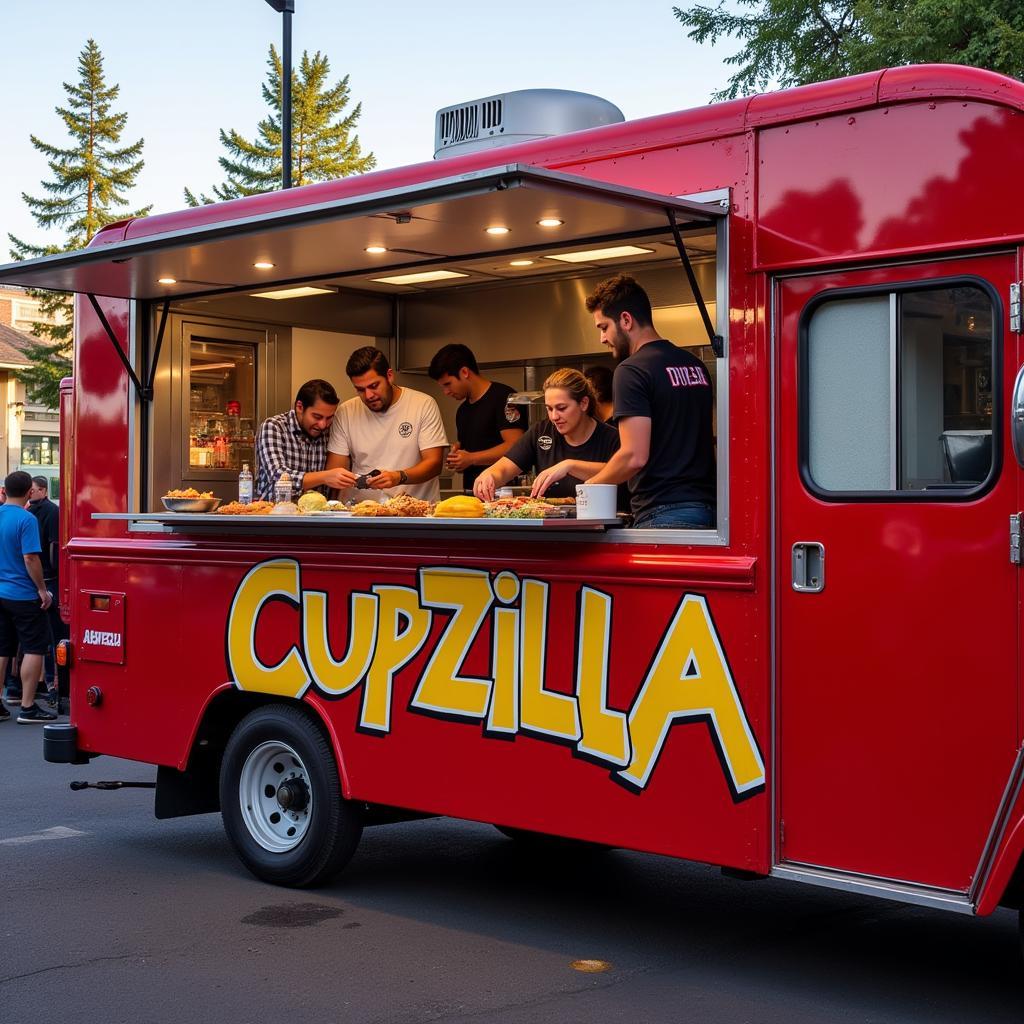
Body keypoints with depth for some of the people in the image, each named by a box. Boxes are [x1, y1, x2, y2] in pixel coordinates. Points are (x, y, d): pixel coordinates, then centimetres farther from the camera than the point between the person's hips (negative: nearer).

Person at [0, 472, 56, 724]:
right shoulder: (26, 519, -15)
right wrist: (42, 589, -12)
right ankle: (28, 708, -1)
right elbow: (30, 558, -19)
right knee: (34, 648, 1)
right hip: (23, 595, -7)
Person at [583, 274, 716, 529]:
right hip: (706, 506, 8)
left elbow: (634, 457, -17)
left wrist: (591, 484, -1)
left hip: (663, 514, -8)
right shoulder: (695, 365, 14)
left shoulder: (632, 371, -10)